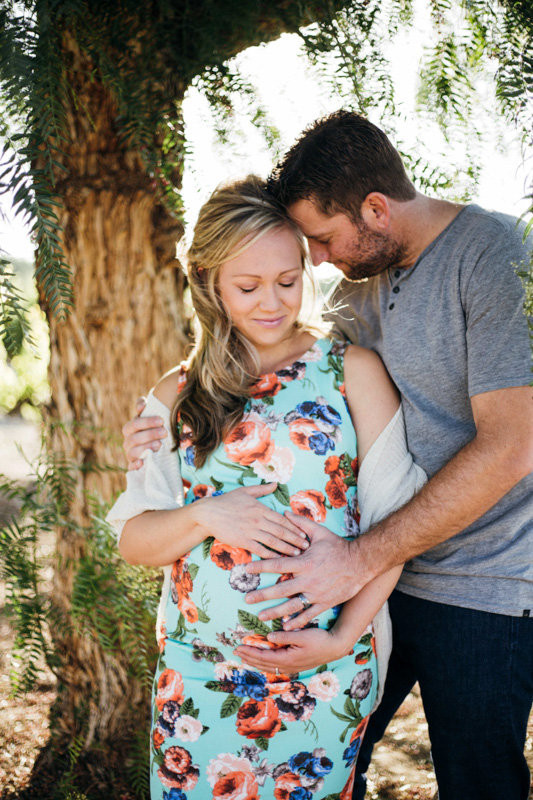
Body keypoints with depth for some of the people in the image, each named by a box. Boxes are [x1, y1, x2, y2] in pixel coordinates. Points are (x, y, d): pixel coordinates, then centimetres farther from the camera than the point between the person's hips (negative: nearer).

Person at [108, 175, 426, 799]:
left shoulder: (353, 370, 0)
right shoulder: (177, 396, 7)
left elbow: (395, 518, -3)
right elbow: (132, 541, 5)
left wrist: (343, 636, -12)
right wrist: (205, 516, -14)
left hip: (324, 675, -1)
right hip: (198, 671, 2)